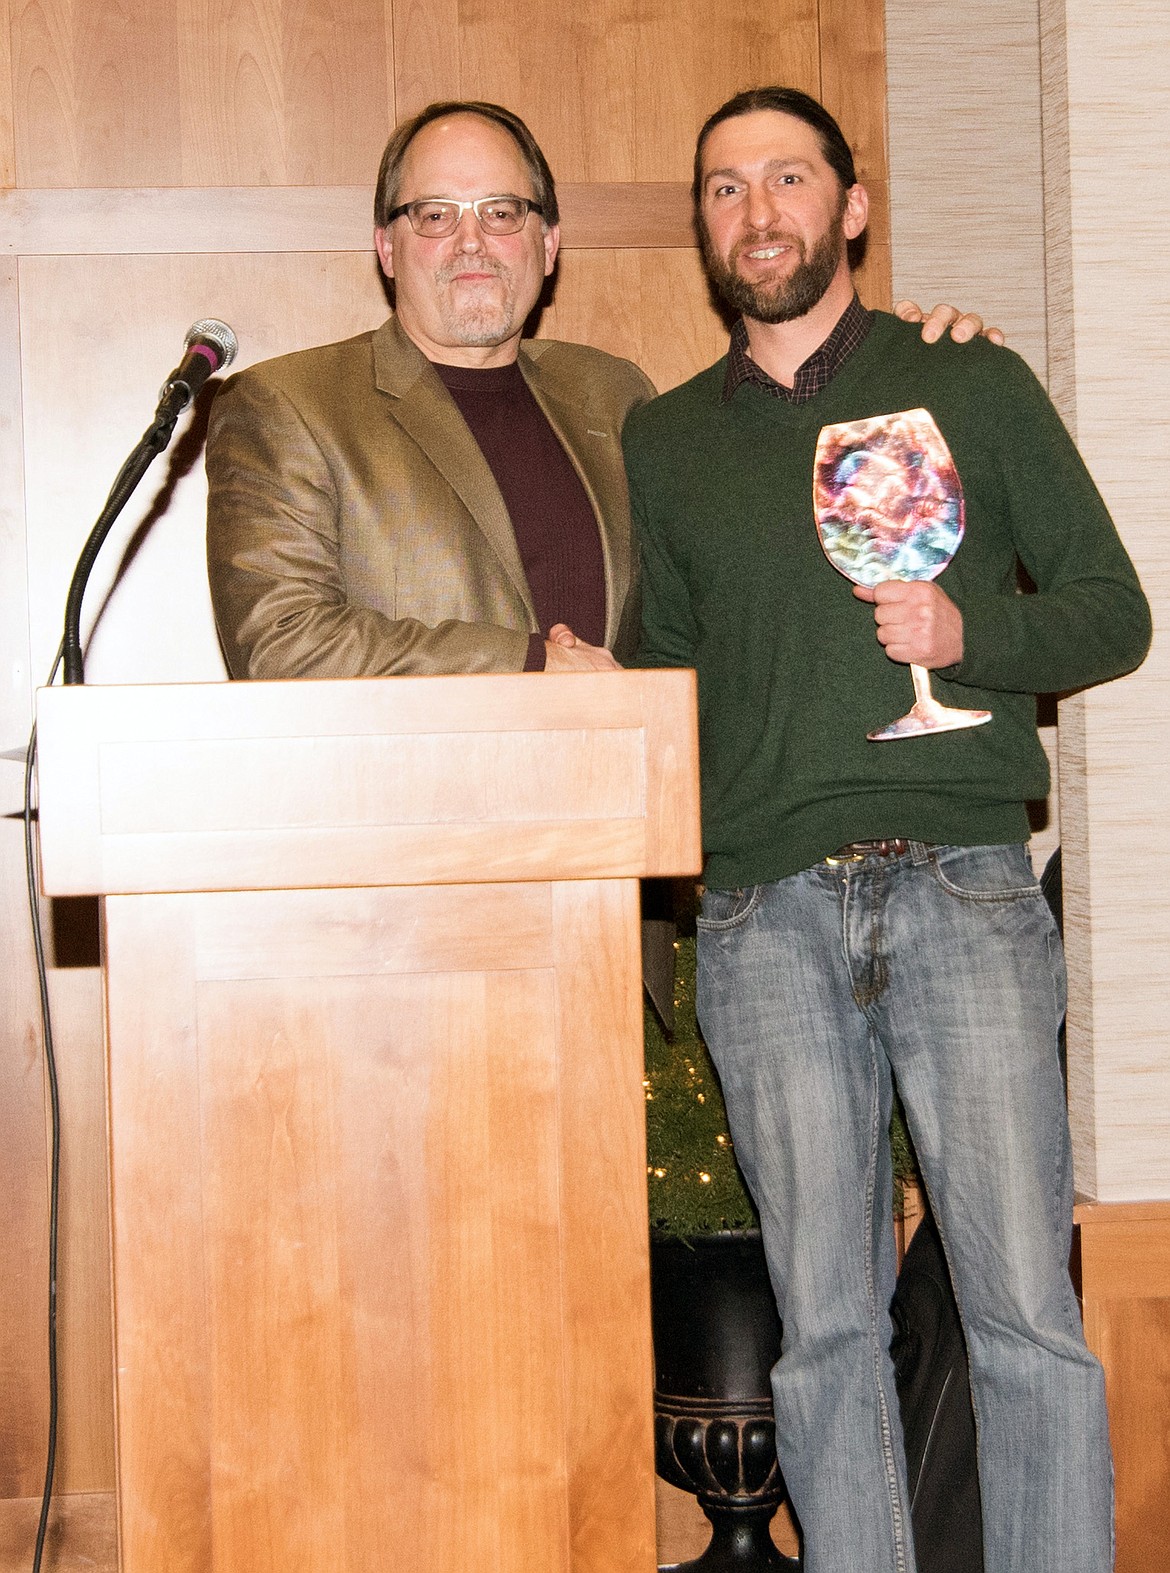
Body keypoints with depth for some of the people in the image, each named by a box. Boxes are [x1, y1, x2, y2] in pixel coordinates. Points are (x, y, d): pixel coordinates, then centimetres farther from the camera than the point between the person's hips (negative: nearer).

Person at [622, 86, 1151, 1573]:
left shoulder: (974, 383, 11)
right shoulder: (661, 439, 17)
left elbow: (1114, 610, 9)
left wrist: (969, 634, -9)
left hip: (962, 891, -2)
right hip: (767, 914, 2)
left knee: (1026, 1308, -4)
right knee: (825, 1319, 5)